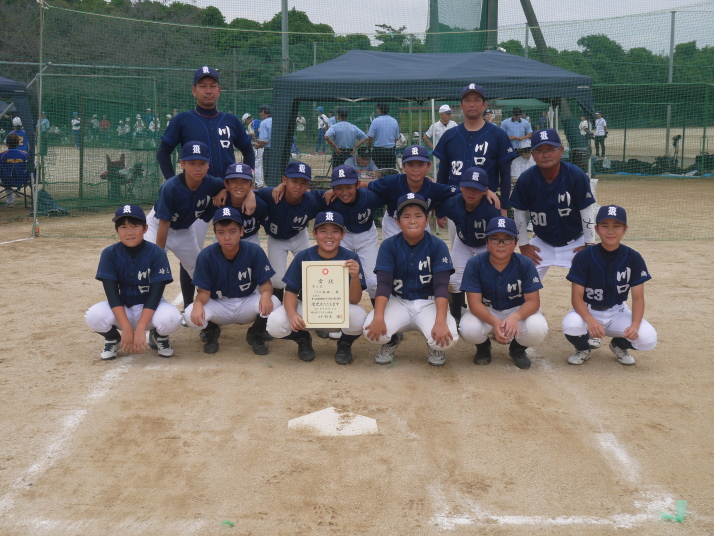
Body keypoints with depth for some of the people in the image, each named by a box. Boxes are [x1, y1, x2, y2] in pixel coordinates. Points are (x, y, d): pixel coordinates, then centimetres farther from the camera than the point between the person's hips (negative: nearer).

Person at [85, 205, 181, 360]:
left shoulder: (157, 254, -14)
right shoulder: (109, 254, -10)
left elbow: (156, 293, -18)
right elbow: (112, 293, -15)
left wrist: (140, 329, -28)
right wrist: (126, 328, -26)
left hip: (150, 308, -1)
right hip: (121, 309, 1)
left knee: (170, 318, -34)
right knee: (94, 316, -30)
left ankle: (158, 336, 5)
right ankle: (113, 338, 6)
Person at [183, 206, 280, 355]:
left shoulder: (255, 251, -15)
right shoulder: (206, 256, -14)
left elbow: (265, 283, -12)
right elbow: (204, 291, -13)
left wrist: (266, 294, -38)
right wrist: (198, 303, -38)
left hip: (247, 305, 0)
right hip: (218, 307, 0)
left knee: (273, 304, -31)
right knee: (191, 316, -31)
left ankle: (255, 334, 4)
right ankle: (211, 330, 9)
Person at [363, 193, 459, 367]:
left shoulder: (438, 246, -9)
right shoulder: (388, 246, -6)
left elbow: (441, 286, -16)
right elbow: (383, 283, -14)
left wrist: (441, 321, -31)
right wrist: (378, 318, -30)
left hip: (428, 303, -1)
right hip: (398, 302, 1)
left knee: (447, 338, -30)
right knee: (372, 330, -29)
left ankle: (435, 348, 11)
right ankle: (391, 341, 11)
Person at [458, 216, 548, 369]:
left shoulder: (525, 264, -16)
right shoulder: (474, 264, -17)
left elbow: (533, 301, -19)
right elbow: (475, 302, -21)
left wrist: (515, 317, -42)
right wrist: (495, 322, -41)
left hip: (518, 311, 0)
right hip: (486, 312, 0)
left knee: (538, 329, -32)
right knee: (469, 330, -33)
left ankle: (518, 349, 7)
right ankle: (483, 346, 8)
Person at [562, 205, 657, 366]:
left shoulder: (633, 258, -8)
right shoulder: (584, 257, -14)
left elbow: (638, 297, -8)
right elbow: (577, 297, -17)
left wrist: (635, 325, -27)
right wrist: (591, 321, -36)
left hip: (617, 313, 2)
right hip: (587, 311, -2)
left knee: (648, 338, -25)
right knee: (571, 325, -36)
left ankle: (619, 345, 13)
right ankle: (583, 349, 3)